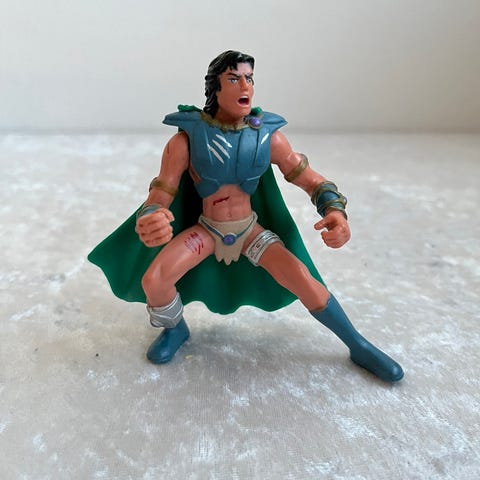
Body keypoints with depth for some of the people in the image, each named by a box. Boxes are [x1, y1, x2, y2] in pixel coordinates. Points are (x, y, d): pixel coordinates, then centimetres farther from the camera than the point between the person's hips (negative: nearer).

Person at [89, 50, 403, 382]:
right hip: (206, 229, 0)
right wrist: (149, 224, -48)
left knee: (303, 278, -21)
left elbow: (309, 178, -8)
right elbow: (158, 199, -21)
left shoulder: (268, 135, -15)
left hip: (251, 229, 1)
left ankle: (359, 347, 1)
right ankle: (176, 329, 12)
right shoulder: (185, 140, -20)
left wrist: (335, 211, -30)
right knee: (153, 280, -23)